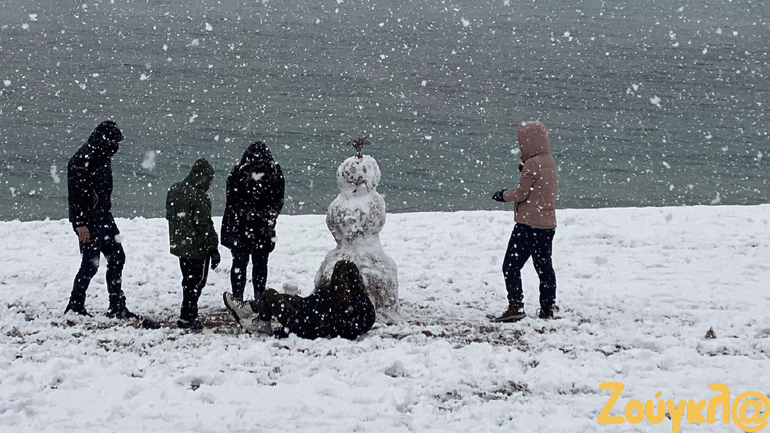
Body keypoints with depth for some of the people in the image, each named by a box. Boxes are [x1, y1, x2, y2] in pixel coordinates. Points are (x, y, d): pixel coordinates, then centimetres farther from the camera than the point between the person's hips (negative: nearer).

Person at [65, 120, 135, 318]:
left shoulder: (103, 157, 9)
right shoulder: (81, 160, -19)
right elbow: (75, 194, -21)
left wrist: (106, 211, 19)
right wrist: (81, 224, -23)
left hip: (104, 218, 9)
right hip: (88, 220, -9)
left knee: (117, 257, 8)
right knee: (91, 263, -4)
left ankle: (117, 306, 13)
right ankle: (75, 306, 10)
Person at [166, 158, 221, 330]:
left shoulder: (174, 190, 6)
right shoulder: (198, 195, -22)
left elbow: (170, 216, 16)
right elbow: (205, 224, -20)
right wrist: (214, 248, -14)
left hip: (179, 244, 8)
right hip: (197, 248, -8)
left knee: (189, 281, 19)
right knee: (197, 281, 2)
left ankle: (190, 315, 25)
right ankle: (187, 317, 1)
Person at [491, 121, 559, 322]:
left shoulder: (532, 165, -15)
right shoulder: (550, 163, 12)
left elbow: (521, 194, -14)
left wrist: (503, 195, 4)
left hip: (529, 224, -9)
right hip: (548, 224, 9)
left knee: (511, 265, -6)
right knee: (544, 266, 14)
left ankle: (515, 305, -15)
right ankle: (547, 307, 15)